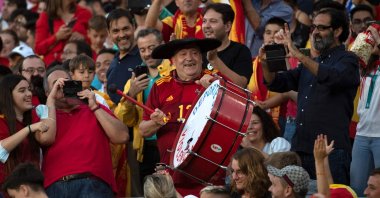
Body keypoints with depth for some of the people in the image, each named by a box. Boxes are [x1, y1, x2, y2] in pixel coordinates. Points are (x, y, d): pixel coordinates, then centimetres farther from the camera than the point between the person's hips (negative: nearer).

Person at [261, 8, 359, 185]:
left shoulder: (347, 60, -1)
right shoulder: (310, 63, 23)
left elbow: (333, 77, -23)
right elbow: (276, 84, 20)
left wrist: (298, 55, -30)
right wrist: (266, 63, -2)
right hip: (301, 148, 7)